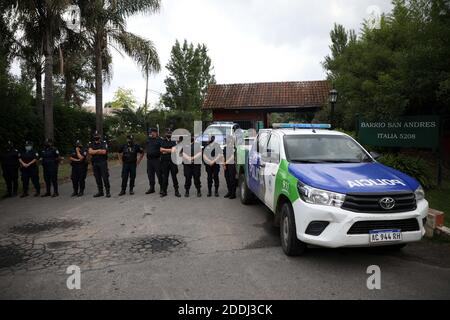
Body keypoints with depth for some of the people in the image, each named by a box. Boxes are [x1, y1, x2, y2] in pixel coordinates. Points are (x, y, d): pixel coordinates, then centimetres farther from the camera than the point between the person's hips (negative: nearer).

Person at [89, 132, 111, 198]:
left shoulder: (104, 143, 0)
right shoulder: (91, 145, 12)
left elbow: (104, 152, -14)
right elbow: (90, 152, -4)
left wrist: (94, 152, -4)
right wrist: (99, 150, -9)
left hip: (103, 162, -4)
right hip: (95, 163, 4)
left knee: (105, 177, -7)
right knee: (97, 178, 8)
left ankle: (108, 192, -1)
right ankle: (100, 192, 16)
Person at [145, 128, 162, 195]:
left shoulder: (159, 140, -4)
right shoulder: (148, 139, 14)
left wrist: (161, 157, -14)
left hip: (157, 159, -6)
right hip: (149, 159, 7)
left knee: (159, 174, -5)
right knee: (150, 174, 10)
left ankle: (162, 188, 4)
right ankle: (151, 188, 20)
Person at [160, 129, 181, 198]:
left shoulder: (174, 141, 4)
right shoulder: (162, 142, 11)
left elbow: (173, 150, -9)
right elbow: (161, 150, -1)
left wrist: (165, 151, -9)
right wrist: (169, 150, -9)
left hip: (172, 161, -2)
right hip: (164, 161, 2)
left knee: (174, 176, 0)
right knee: (164, 177, 5)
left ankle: (176, 191, 6)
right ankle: (164, 191, 14)